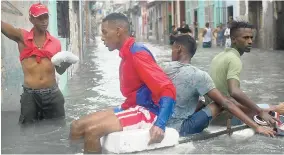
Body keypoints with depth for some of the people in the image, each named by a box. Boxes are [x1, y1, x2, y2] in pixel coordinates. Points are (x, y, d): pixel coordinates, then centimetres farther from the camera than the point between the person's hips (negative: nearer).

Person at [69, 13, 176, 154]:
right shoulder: (127, 54, 10)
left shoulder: (137, 53, -17)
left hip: (146, 112, -9)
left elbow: (168, 89, -24)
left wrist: (160, 124, -34)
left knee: (92, 130, -25)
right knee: (77, 126, 2)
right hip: (132, 108, 9)